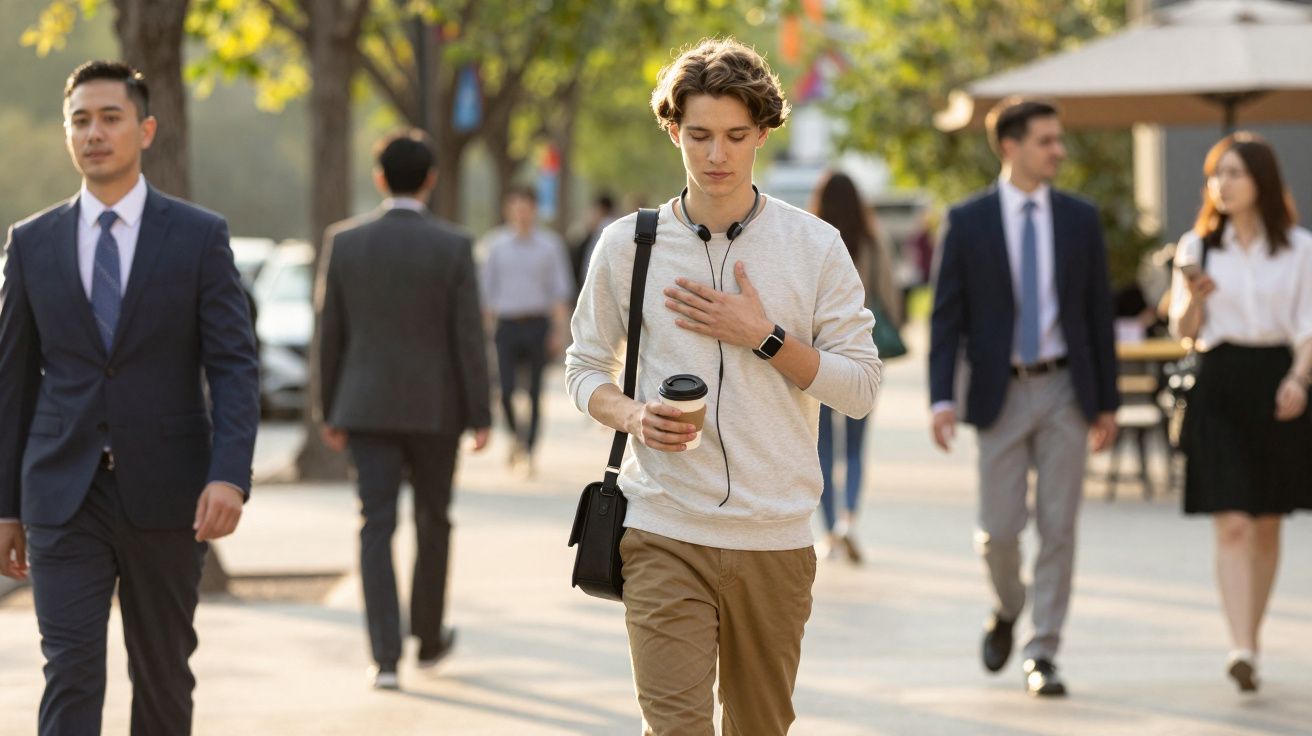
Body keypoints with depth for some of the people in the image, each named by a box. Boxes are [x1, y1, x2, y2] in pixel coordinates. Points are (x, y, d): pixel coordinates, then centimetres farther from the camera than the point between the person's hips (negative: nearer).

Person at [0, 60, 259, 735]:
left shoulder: (199, 237, 0)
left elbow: (234, 368, -5)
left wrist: (229, 476, -20)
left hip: (166, 498, 0)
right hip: (64, 500, 0)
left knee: (164, 676, 11)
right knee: (71, 678, -10)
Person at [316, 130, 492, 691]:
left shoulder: (344, 241, -1)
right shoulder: (453, 247, -7)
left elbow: (331, 333, 3)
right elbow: (468, 336, -8)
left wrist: (330, 412, 11)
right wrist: (480, 416, -2)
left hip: (367, 407, 1)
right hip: (435, 408, -1)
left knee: (377, 528, 0)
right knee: (433, 522, 17)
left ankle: (385, 656, -10)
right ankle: (428, 638, 28)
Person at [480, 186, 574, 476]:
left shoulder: (550, 244, 4)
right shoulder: (496, 243, 6)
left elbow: (561, 289, 2)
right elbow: (488, 287, 11)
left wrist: (559, 330, -6)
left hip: (538, 324, 0)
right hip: (507, 324, 0)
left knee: (535, 392, 0)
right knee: (506, 390, -10)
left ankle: (529, 450, 10)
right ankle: (515, 433, 18)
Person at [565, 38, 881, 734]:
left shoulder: (815, 246, 3)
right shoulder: (627, 245, 4)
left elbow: (859, 387, 2)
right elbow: (584, 366, 13)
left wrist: (763, 336, -10)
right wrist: (633, 415, -9)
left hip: (774, 538, 1)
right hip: (664, 534, -1)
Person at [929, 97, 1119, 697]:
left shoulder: (1080, 219, 5)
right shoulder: (967, 222, -1)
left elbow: (1099, 311, 8)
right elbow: (946, 317, -2)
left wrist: (1108, 401, 6)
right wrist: (942, 398, -13)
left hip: (1065, 391, 1)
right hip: (1001, 394, -1)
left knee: (1058, 528, -2)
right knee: (999, 530, 0)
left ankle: (1043, 654, 4)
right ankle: (1007, 610, 31)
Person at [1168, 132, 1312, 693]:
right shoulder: (1197, 247, 6)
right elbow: (1183, 330, 5)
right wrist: (1195, 298, -16)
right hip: (1219, 384, -1)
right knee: (1232, 525, -11)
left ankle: (1251, 638, 25)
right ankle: (1242, 648, -20)